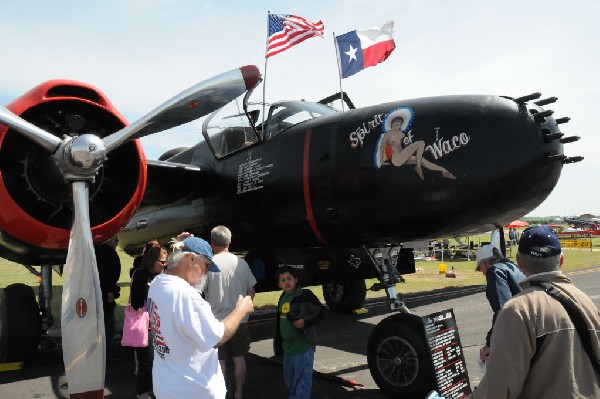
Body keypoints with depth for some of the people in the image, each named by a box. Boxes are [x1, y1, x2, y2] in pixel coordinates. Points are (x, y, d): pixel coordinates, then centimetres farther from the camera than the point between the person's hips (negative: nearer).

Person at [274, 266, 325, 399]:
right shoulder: (283, 298, 9)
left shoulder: (305, 294, -12)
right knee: (289, 377, 21)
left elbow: (319, 312, -12)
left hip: (303, 345, -8)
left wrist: (305, 321, -25)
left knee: (302, 378, -2)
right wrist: (278, 341, 22)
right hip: (287, 345, 8)